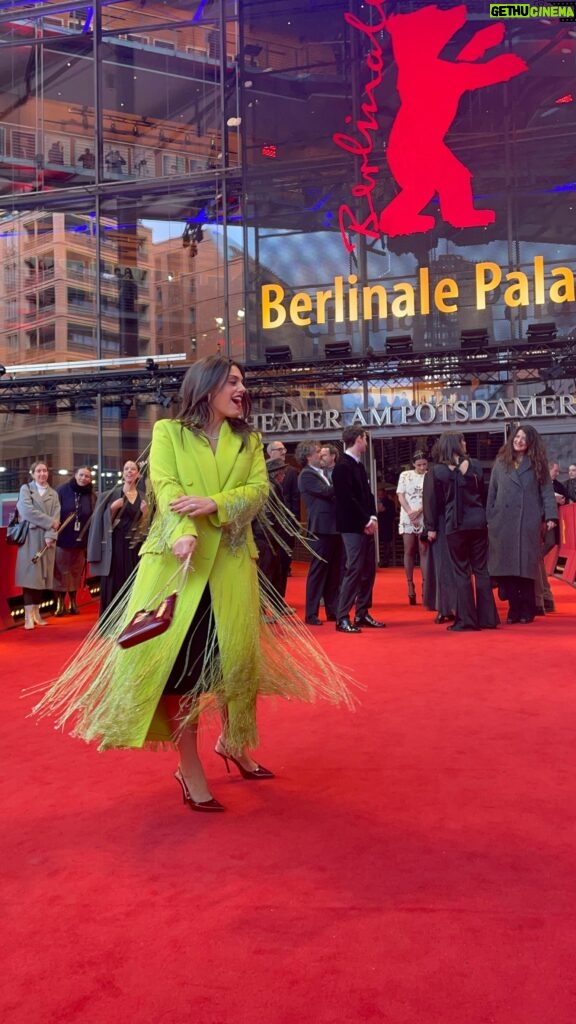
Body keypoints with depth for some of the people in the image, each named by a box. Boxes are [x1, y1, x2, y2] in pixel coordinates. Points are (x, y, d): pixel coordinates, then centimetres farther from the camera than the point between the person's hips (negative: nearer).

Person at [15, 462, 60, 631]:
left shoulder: (53, 494, 14)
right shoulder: (25, 489, 5)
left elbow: (56, 516, 2)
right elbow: (27, 511, -11)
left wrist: (51, 535, -13)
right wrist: (49, 522, -11)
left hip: (47, 540, 4)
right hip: (30, 538, -4)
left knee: (42, 576, 5)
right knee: (30, 576, -9)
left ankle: (36, 613, 12)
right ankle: (28, 616, -10)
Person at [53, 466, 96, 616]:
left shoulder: (91, 496, 4)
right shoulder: (62, 491, -5)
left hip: (81, 540, 3)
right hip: (62, 538, -3)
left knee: (76, 571, 11)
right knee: (61, 571, 1)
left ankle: (73, 601, 23)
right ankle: (60, 602, 10)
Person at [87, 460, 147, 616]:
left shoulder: (142, 498, 11)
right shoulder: (112, 494, 2)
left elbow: (141, 526, 13)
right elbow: (105, 521, -1)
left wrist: (144, 514, -5)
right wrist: (113, 508, -16)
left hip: (132, 546, 3)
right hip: (114, 545, -3)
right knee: (112, 585, -3)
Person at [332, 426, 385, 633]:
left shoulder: (358, 465, 15)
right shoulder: (343, 466, -13)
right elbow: (348, 499, -19)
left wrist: (373, 517, 1)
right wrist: (366, 521, -13)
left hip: (366, 526, 9)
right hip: (353, 527, -9)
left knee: (368, 570, 11)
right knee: (354, 570, -9)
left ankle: (362, 614, 18)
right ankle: (342, 618, -3)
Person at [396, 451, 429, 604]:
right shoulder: (405, 475, 7)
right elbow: (401, 496, 2)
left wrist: (418, 511, -16)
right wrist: (410, 512, -11)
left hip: (424, 519, -1)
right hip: (407, 519, 1)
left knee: (424, 551, -2)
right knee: (409, 552, 2)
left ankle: (425, 584, -2)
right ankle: (410, 585, 5)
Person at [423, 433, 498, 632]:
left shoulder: (437, 471, -4)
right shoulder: (475, 465, 2)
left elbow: (433, 501, -1)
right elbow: (484, 494, 11)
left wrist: (432, 527, 5)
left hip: (455, 526, -2)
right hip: (478, 523, 2)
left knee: (461, 572, 4)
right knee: (481, 570, 9)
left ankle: (465, 620, 3)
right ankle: (487, 618, 11)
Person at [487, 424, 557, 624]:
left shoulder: (537, 464, 8)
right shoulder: (501, 462, 11)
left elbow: (547, 491, 2)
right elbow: (492, 493, 9)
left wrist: (551, 516, -10)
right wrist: (489, 518, 2)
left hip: (528, 522, -1)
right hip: (503, 522, 1)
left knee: (526, 566, -1)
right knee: (507, 565, -1)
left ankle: (527, 610, 7)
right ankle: (514, 609, 6)